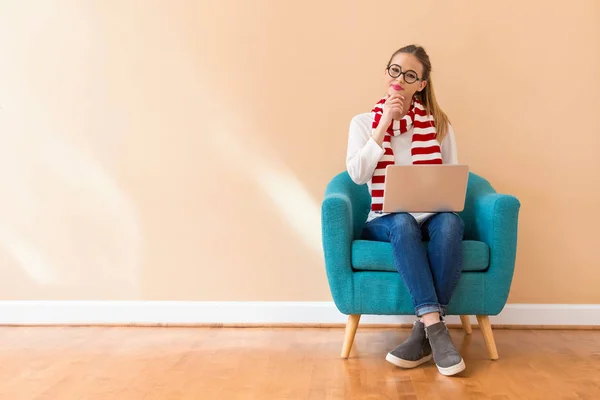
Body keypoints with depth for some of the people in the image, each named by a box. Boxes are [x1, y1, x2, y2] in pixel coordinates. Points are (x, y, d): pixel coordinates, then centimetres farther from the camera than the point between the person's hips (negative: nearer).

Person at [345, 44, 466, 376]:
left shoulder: (438, 123, 10)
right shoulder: (363, 122, 7)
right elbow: (357, 175, -8)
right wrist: (384, 126, -11)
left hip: (433, 216, 1)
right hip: (386, 220, -1)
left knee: (450, 223, -34)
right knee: (404, 224, -37)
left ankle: (424, 331, -32)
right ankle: (436, 328, -38)